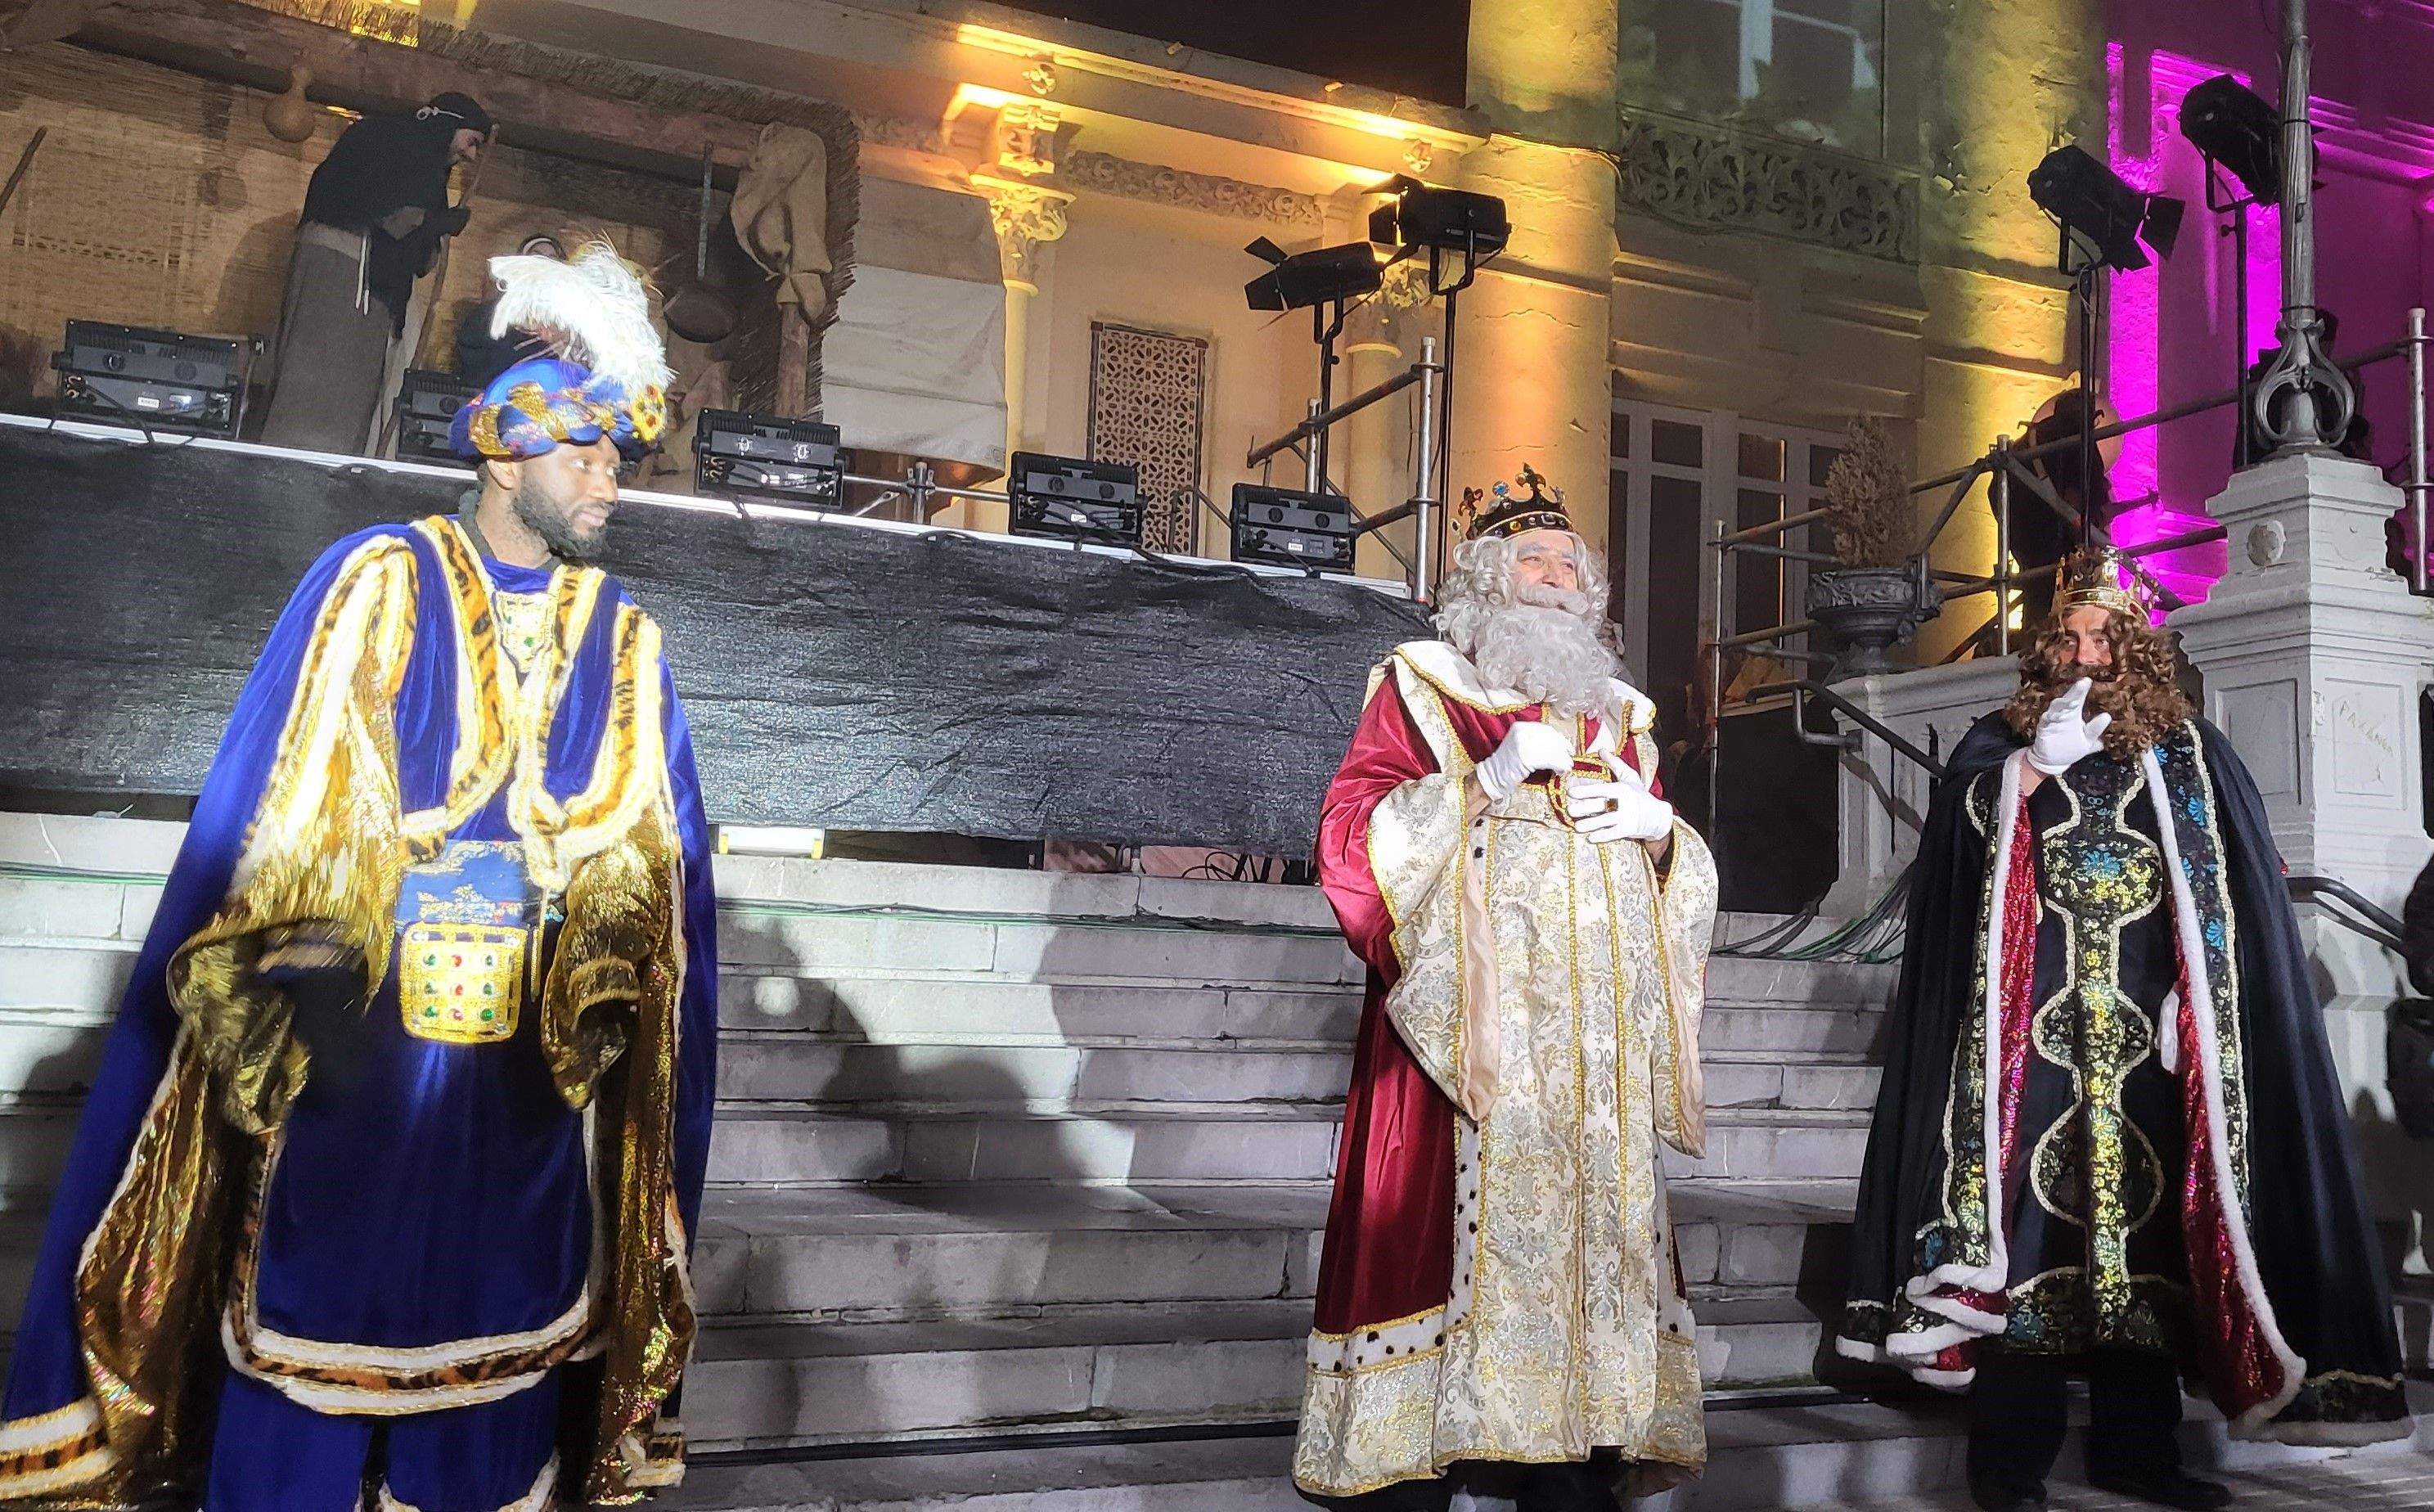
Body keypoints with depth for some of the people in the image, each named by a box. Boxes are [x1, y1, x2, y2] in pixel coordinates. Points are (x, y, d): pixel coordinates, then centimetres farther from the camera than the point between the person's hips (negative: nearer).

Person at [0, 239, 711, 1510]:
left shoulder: (627, 645, 8)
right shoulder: (375, 583, -1)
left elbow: (649, 861, 5)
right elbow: (274, 815, -5)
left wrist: (606, 992, -9)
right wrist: (272, 997, -13)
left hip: (526, 1079, 3)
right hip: (349, 1059, -3)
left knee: (491, 1394, 10)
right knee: (311, 1332, 5)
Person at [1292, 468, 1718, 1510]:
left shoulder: (1617, 715, 22)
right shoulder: (1419, 686, 9)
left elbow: (1683, 878, 24)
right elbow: (1352, 838, -3)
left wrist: (1654, 825, 1)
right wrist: (1489, 780, -12)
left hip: (1591, 1032, 4)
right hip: (1465, 1024, -4)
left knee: (1586, 1228, 0)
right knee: (1443, 1228, -10)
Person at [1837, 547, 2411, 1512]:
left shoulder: (2186, 754, 12)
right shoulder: (1998, 743, 10)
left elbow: (2227, 895, 7)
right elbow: (1957, 845, -3)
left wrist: (2198, 1004, -4)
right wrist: (2036, 766, -14)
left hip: (2146, 1028, 2)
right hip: (2032, 1024, -2)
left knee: (2147, 1214, 3)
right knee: (2027, 1212, -8)